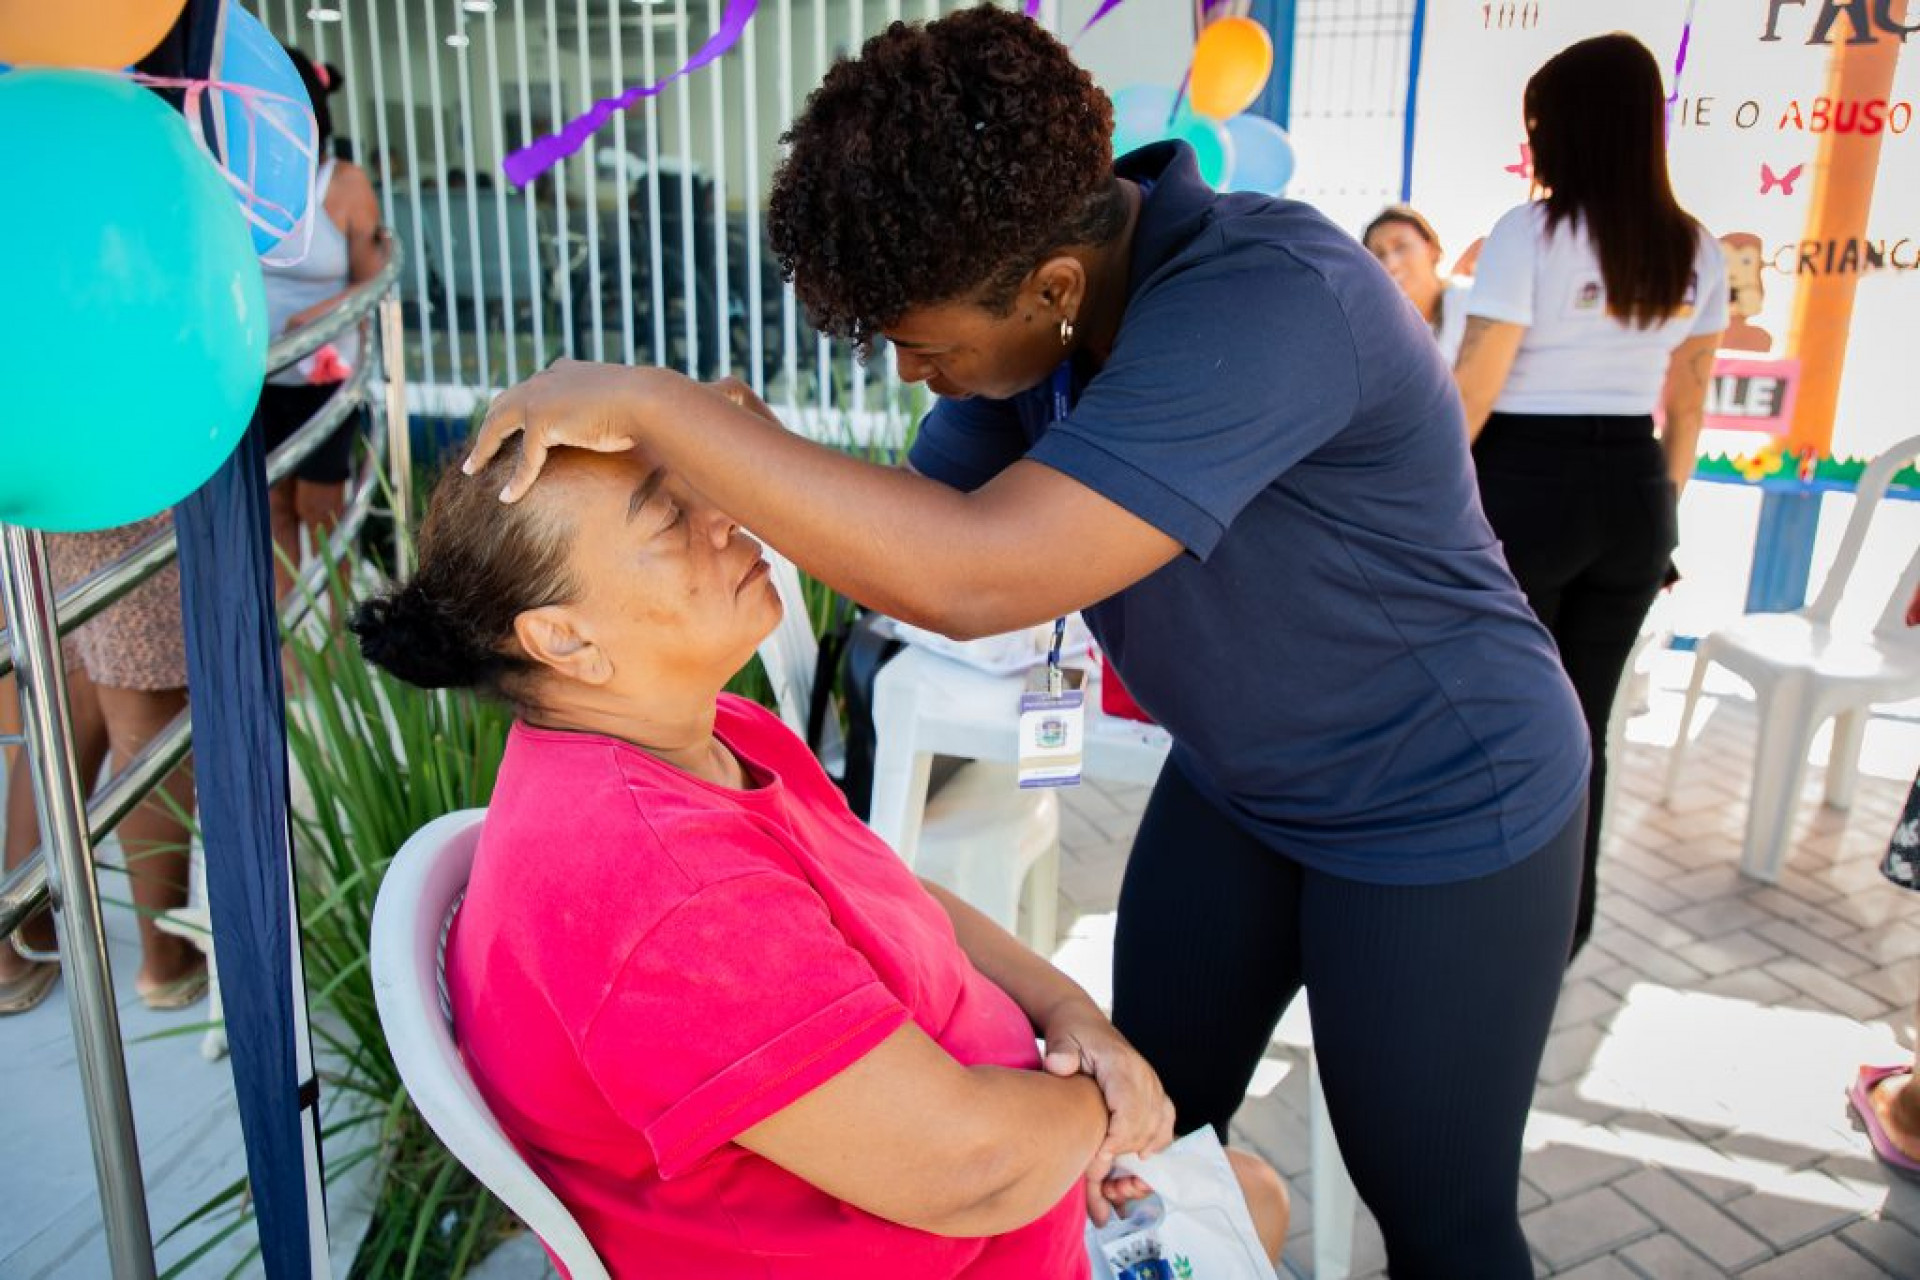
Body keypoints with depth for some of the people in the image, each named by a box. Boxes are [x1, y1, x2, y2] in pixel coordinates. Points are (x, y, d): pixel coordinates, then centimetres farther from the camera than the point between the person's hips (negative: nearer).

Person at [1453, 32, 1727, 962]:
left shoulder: (1530, 233, -11)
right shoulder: (1696, 252, 7)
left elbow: (1473, 389, -12)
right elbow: (1687, 404, 13)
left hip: (1524, 486, -5)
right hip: (1632, 493, 6)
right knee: (1584, 724, 13)